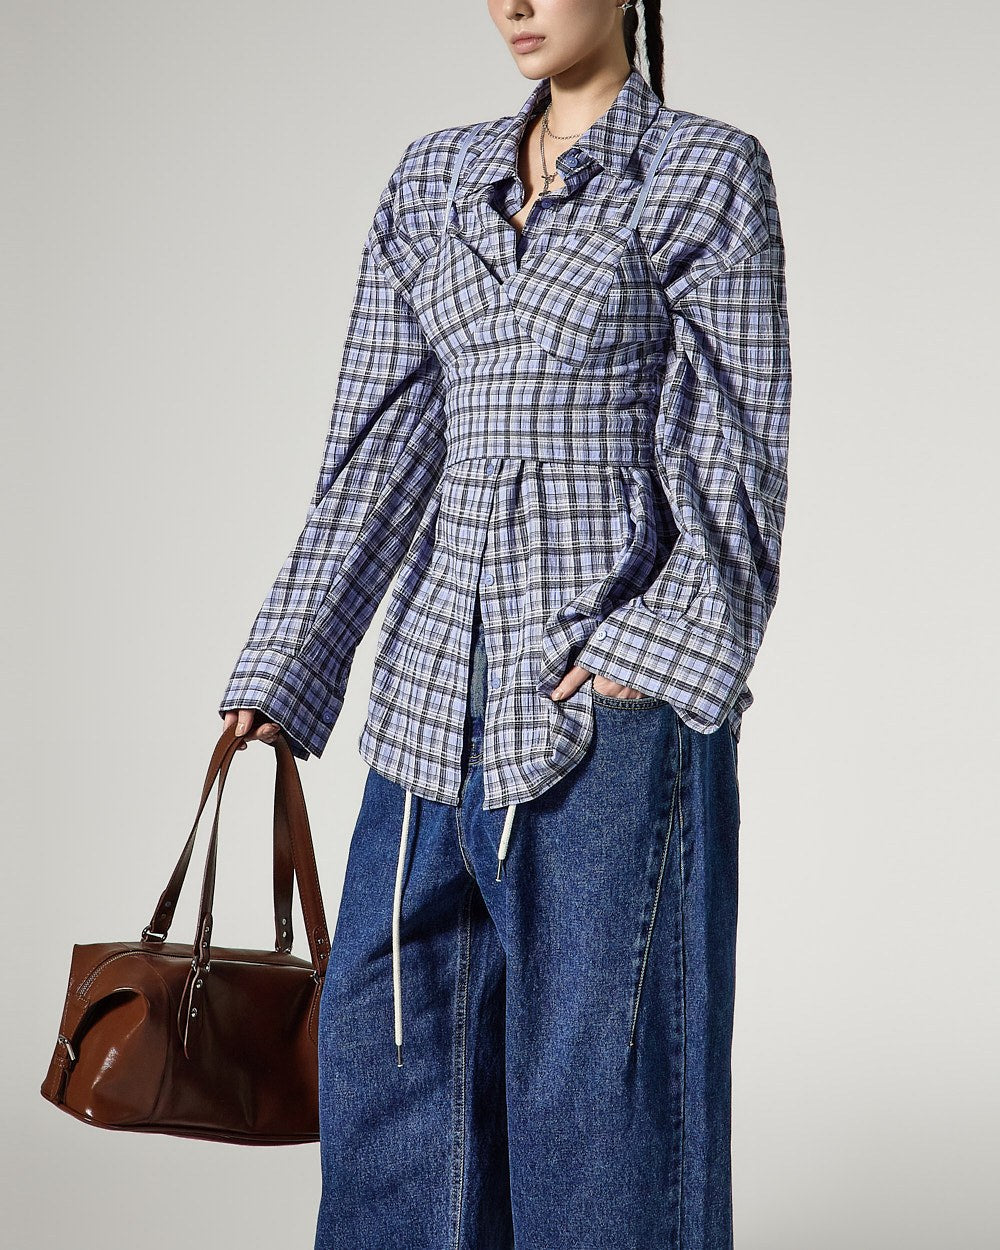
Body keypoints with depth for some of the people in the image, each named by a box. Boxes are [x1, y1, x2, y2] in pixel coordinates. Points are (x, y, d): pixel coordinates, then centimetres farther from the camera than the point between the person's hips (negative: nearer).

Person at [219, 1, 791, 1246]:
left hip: (613, 693, -5)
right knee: (388, 1035, 11)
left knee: (601, 1061, 0)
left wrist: (656, 663, -17)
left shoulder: (709, 173, -2)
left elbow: (736, 462, -5)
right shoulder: (433, 181, 12)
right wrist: (279, 676, 1)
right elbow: (379, 446, 8)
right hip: (441, 691, 6)